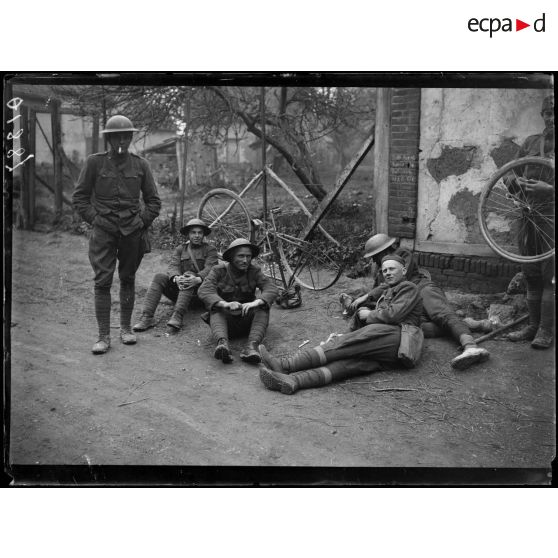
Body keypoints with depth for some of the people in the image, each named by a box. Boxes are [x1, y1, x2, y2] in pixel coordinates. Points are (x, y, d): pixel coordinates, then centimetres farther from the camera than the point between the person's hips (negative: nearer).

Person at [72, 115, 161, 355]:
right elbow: (79, 197, 6)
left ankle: (126, 328, 23)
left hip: (132, 231, 2)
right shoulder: (94, 162, 1)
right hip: (104, 230, -1)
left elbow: (153, 200, 11)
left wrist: (142, 221, 0)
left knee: (127, 279, 10)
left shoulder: (140, 164, 6)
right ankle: (103, 336, 0)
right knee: (102, 282, -6)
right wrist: (95, 219, -4)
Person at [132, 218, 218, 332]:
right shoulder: (180, 249, 16)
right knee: (159, 277, -20)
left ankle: (177, 316, -48)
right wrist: (177, 278, -27)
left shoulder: (210, 249, 6)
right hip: (179, 289, 3)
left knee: (188, 274, -32)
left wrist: (198, 279, -34)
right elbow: (173, 266, -1)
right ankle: (147, 317, -33)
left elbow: (210, 269, -11)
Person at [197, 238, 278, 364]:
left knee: (263, 306, -24)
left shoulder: (254, 271, -5)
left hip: (247, 320, 1)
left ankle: (251, 346, -43)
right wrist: (226, 304, -44)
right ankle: (222, 343, -53)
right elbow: (204, 291, -24)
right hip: (224, 319, -1)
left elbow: (271, 289, -20)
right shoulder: (219, 271, -9)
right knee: (216, 307, -29)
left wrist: (255, 302, -42)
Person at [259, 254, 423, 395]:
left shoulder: (409, 288, 10)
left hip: (397, 341, -6)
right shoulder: (387, 292, 38)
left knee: (346, 344, -25)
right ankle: (293, 381, -48)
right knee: (349, 359, -23)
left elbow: (393, 315, -5)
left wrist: (369, 315, 6)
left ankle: (286, 364, -34)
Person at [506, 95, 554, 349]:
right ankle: (533, 326, 19)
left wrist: (548, 188, -22)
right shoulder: (530, 142, 13)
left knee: (550, 276, -6)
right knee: (531, 275, 9)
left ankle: (546, 331, 1)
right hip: (528, 214, 5)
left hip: (551, 216, -5)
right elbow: (510, 177, 14)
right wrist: (517, 181, -7)